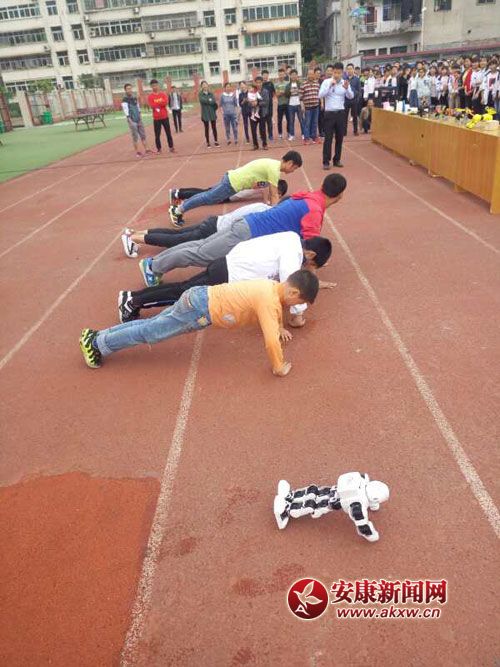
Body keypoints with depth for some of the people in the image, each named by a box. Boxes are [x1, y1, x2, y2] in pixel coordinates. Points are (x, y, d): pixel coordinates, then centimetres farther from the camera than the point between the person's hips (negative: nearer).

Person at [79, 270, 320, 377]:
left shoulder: (274, 286, 9)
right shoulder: (269, 301, -20)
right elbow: (271, 341, -24)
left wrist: (279, 327, 38)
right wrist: (278, 367, -11)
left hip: (201, 298, 9)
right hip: (201, 309, -9)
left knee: (153, 325, 15)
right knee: (150, 332, 1)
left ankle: (97, 336, 22)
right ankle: (97, 344, 11)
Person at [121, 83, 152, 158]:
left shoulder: (135, 98, 12)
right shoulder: (125, 100, -9)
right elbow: (126, 112, -14)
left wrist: (140, 117, 15)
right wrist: (130, 121, -20)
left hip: (139, 120, 6)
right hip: (132, 121, -6)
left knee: (143, 135, 8)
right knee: (135, 137, -2)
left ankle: (146, 149, 14)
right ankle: (137, 152, 5)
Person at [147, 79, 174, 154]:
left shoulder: (163, 94, 5)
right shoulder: (150, 97, -1)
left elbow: (166, 102, -11)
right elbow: (152, 106, -15)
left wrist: (157, 104, -16)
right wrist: (161, 103, -13)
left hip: (165, 117, 1)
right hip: (156, 118, -1)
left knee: (168, 133, 6)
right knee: (157, 135, 1)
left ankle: (171, 147, 13)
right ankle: (159, 149, 9)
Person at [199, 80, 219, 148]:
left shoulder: (211, 93, 6)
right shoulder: (200, 94, 0)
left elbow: (214, 101, -8)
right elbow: (202, 100, -18)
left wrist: (208, 100, -13)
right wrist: (210, 101, -11)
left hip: (212, 113, 2)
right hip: (205, 114, -2)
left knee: (214, 127, 6)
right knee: (207, 128, 4)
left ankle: (216, 141, 17)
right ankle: (208, 142, 11)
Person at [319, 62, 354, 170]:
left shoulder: (345, 82, 4)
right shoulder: (326, 82, -2)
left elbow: (351, 97, -7)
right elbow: (321, 95, -14)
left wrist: (347, 88, -25)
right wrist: (330, 85, -23)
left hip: (341, 113, 3)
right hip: (329, 113, -3)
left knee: (339, 138, 7)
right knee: (328, 138, -4)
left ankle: (337, 160, 17)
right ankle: (326, 161, 0)